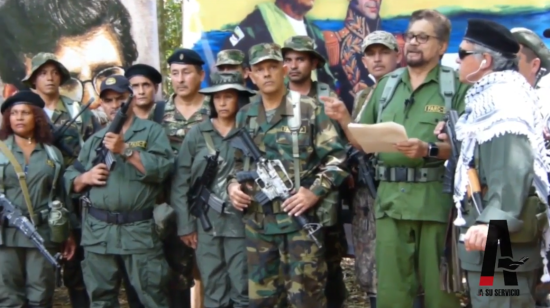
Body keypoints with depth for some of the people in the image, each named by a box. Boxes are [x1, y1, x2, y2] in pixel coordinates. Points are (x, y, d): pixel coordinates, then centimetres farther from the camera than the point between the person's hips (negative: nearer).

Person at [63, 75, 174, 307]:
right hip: (98, 232, 4)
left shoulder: (152, 131, 5)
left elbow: (162, 168, -11)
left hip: (140, 230, -4)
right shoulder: (94, 139, 18)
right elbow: (69, 180, 19)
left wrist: (125, 150, -15)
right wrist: (85, 177, -3)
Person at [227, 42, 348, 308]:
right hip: (257, 220, 5)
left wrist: (316, 191, -15)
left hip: (300, 217, -5)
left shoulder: (310, 110, -1)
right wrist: (232, 185, 3)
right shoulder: (245, 116, 13)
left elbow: (337, 157, -4)